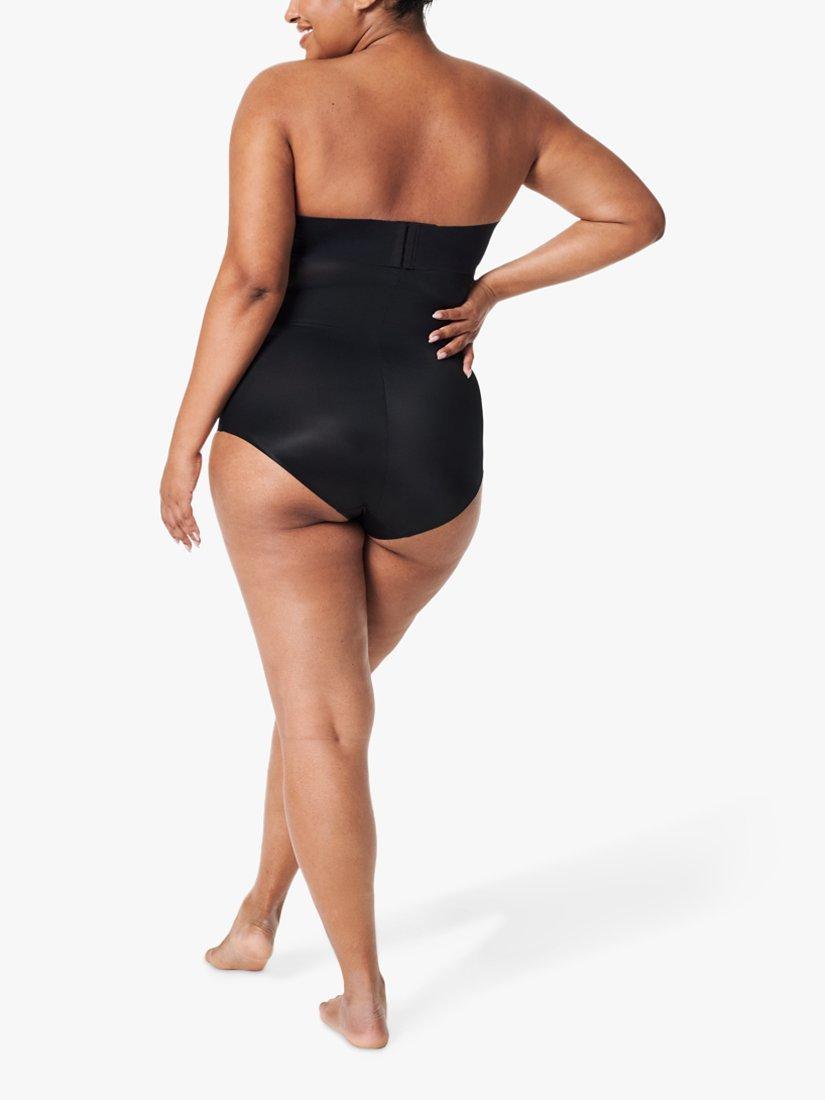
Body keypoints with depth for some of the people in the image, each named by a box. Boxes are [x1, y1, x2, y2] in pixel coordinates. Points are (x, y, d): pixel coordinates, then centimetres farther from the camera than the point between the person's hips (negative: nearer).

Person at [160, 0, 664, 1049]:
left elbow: (250, 280, -14)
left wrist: (184, 440, -6)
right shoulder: (501, 106, 7)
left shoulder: (283, 98, -6)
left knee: (323, 718, 3)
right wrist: (492, 289, 13)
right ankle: (258, 917, 31)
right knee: (326, 684, 24)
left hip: (287, 436, -3)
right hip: (430, 458, 4)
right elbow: (638, 214, 12)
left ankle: (364, 998, 5)